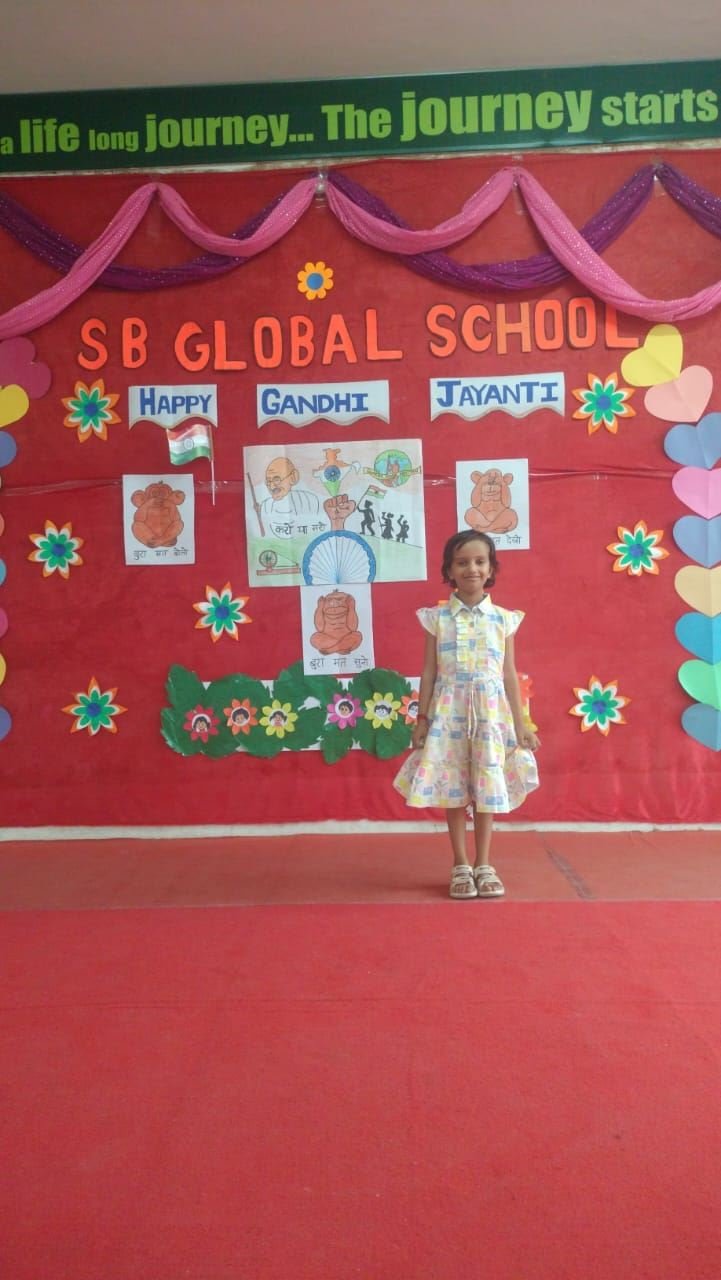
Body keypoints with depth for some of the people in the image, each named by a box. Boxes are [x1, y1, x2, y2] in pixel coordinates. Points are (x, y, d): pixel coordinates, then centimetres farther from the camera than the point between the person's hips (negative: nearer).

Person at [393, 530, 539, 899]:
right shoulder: (437, 618, 0)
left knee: (488, 789, 5)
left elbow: (509, 674, 5)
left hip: (490, 713, 1)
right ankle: (461, 867, 16)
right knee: (453, 790, 4)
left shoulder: (503, 619, 2)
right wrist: (422, 719, -1)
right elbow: (429, 672, 2)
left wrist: (520, 724, 3)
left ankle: (483, 866, 18)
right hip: (450, 713, 0)